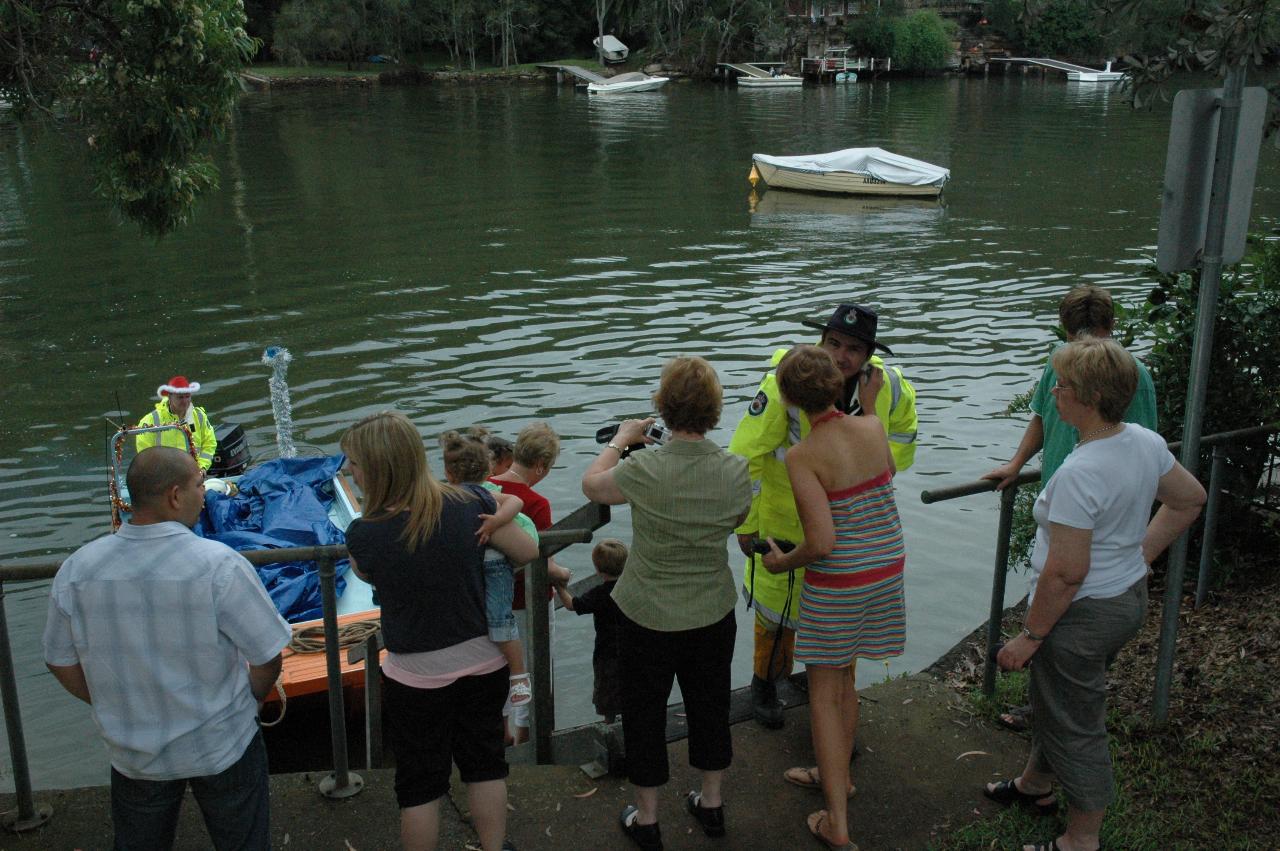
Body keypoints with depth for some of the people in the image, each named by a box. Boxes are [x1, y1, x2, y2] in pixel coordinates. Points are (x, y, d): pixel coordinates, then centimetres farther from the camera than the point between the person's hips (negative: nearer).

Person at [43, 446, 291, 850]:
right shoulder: (218, 565, -24)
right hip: (223, 749, -3)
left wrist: (121, 710, 14)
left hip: (133, 754, 3)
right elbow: (267, 660, -17)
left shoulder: (76, 570, -13)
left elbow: (62, 664, 0)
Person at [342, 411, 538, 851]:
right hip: (484, 663, 3)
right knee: (484, 762, 24)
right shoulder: (471, 503, -18)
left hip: (417, 678, -3)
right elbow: (529, 553, -5)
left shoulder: (362, 534, -21)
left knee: (419, 782, 17)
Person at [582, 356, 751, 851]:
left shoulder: (644, 470, -25)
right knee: (710, 706, 23)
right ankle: (711, 803, 41)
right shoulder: (735, 470, -15)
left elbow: (591, 485, -4)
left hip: (649, 617, -3)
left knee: (645, 715, 16)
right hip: (713, 615, 3)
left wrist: (620, 440, 10)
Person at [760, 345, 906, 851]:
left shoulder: (802, 456, -21)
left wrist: (781, 563, -5)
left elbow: (822, 542, -24)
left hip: (837, 581, -6)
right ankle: (838, 774, 44)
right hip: (887, 568, 6)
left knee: (824, 692, 10)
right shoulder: (873, 428, -5)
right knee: (842, 678, 25)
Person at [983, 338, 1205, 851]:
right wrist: (1140, 555, 14)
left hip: (1083, 614, -9)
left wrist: (1029, 637, -18)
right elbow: (1189, 500, 11)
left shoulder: (1079, 473, -31)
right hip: (1129, 596, 10)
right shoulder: (1145, 442, -4)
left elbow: (1066, 572, -29)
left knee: (1075, 725, 10)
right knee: (1055, 700, 29)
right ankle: (1035, 784, 51)